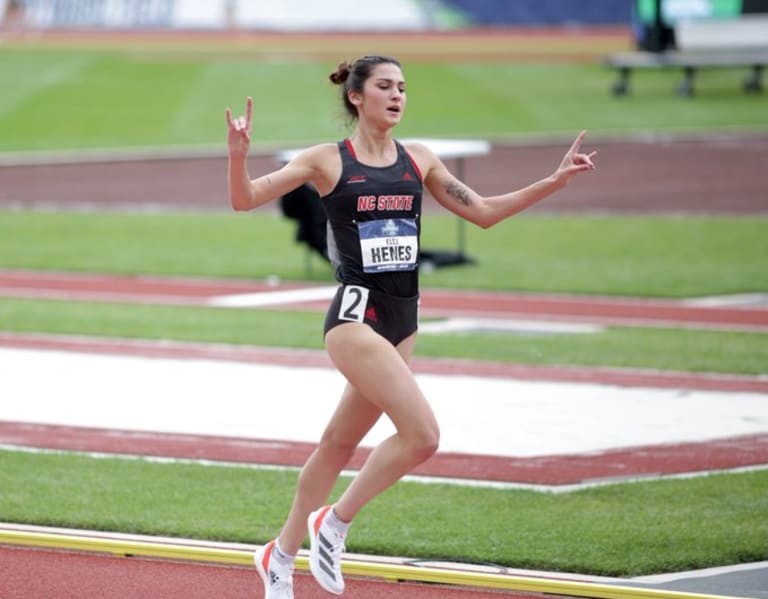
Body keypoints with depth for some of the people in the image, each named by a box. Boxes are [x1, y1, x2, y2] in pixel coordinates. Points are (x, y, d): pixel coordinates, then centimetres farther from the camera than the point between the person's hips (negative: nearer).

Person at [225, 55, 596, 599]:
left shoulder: (419, 161, 10)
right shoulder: (327, 161, -3)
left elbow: (484, 212, 15)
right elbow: (245, 199, -6)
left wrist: (555, 182, 8)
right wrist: (239, 155, -26)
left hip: (403, 319, 6)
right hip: (357, 314, -6)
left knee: (340, 444, 15)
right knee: (423, 434, -20)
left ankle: (281, 554, 31)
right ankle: (334, 523, -1)